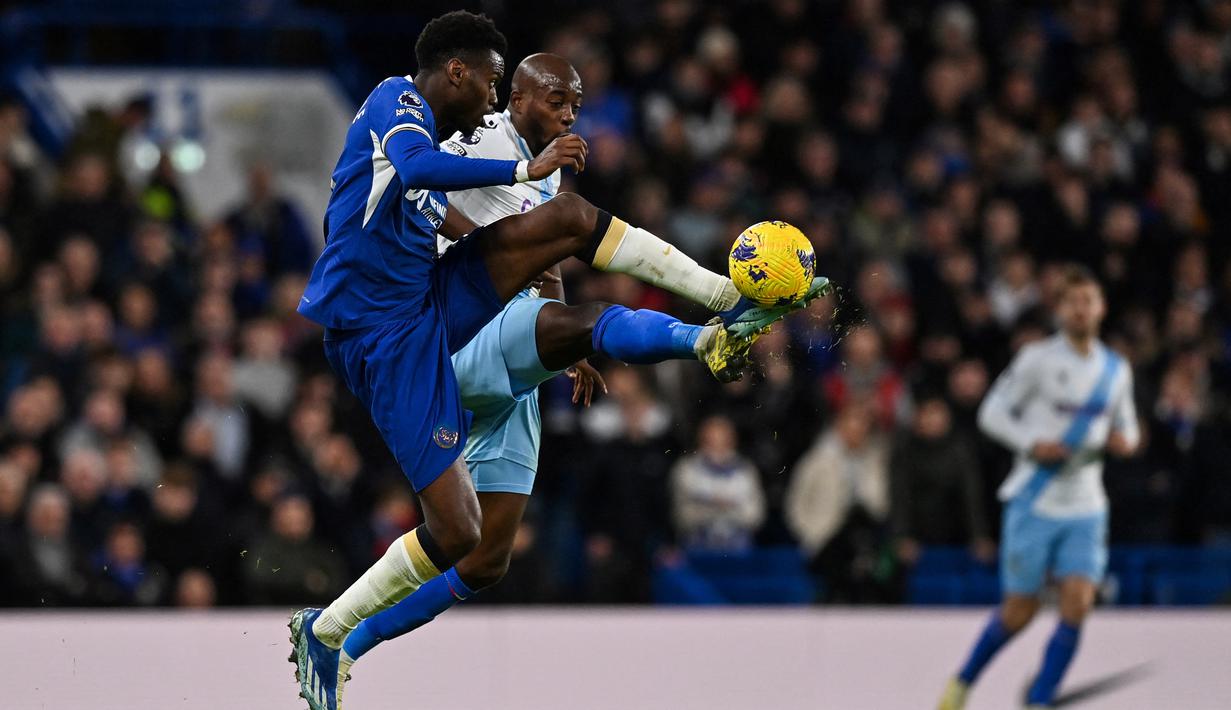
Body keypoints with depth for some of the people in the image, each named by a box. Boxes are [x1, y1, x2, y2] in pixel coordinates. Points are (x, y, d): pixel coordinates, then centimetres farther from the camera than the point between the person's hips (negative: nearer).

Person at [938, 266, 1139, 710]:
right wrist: (1032, 444, -17)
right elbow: (992, 413, -2)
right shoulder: (1038, 358, -5)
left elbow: (1124, 424, 23)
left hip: (1085, 507, 4)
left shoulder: (1116, 370, 9)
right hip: (1035, 502, -4)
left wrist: (1124, 440, 0)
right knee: (1019, 611, 1)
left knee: (1078, 605, -12)